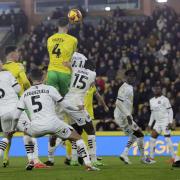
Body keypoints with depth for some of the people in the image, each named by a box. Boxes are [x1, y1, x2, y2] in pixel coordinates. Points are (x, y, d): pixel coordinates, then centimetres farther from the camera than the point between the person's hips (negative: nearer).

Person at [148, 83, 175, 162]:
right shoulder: (151, 101, 13)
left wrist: (170, 122, -17)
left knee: (167, 139, -11)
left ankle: (173, 157, -6)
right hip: (157, 122, 7)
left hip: (165, 122, -7)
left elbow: (170, 111, -8)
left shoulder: (164, 99, -8)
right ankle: (151, 157, 5)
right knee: (152, 139, 0)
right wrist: (150, 124, 18)